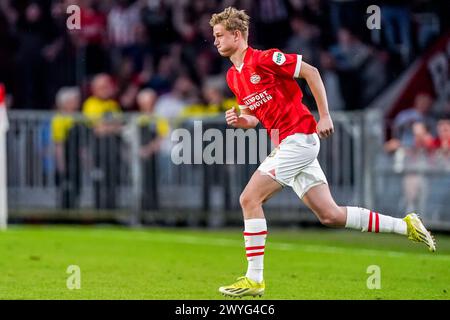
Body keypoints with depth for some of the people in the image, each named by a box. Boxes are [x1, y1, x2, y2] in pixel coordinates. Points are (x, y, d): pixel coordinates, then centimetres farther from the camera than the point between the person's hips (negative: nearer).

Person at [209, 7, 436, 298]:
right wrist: (240, 120, 1)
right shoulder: (233, 76, 15)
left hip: (299, 138, -9)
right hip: (286, 145, 9)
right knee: (331, 216, 5)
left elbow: (311, 72, -11)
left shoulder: (263, 59, -11)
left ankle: (254, 279, -10)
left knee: (250, 199, -13)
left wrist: (325, 116, -13)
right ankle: (405, 226, 15)